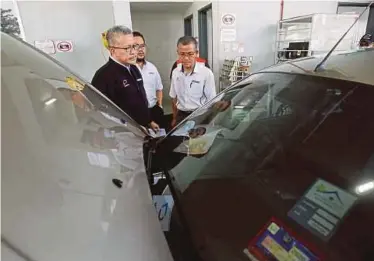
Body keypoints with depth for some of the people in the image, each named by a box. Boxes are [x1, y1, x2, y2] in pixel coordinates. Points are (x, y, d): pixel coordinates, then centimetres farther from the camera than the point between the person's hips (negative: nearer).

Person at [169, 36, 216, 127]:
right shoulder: (175, 72, 1)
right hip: (181, 116, 4)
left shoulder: (206, 73, -14)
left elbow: (211, 101, -8)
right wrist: (175, 118, 14)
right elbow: (174, 98, 11)